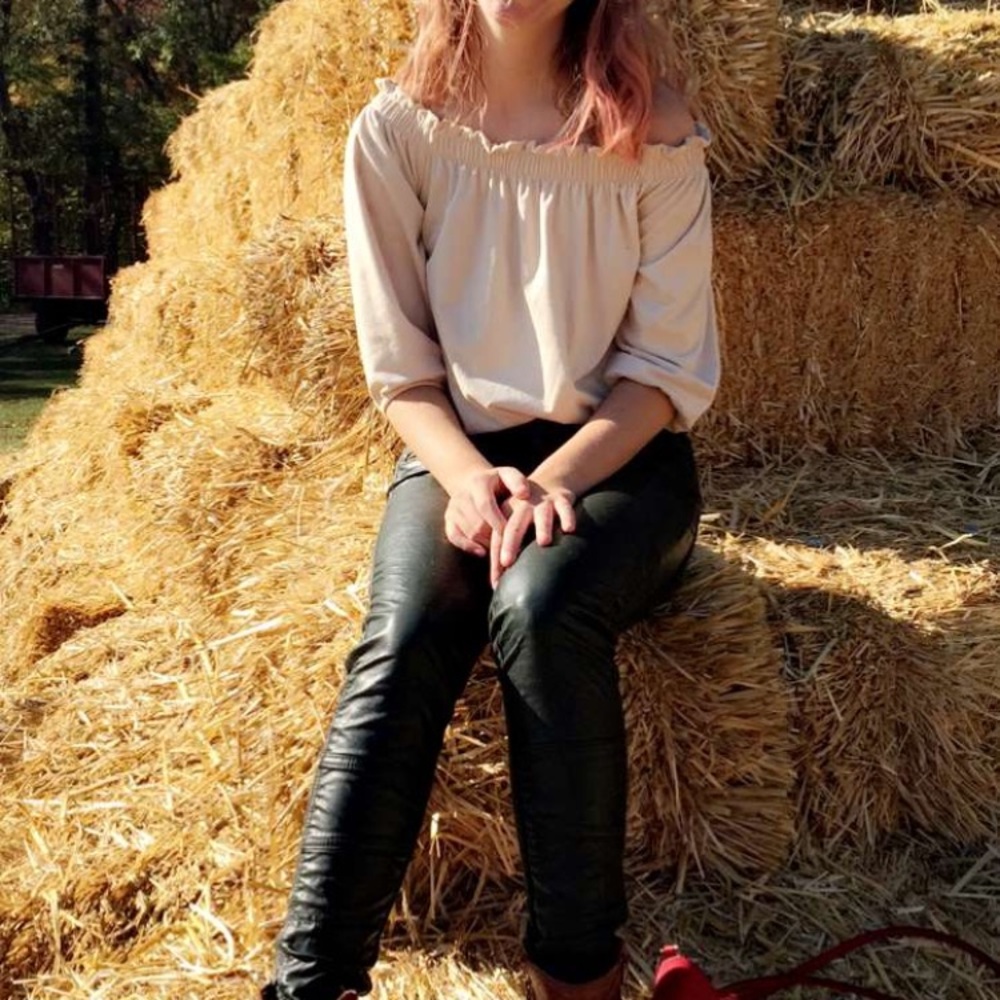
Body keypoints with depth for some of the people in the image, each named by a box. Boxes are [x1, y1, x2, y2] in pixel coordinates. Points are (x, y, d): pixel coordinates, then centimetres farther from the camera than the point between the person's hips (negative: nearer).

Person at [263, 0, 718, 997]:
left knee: (539, 605, -32)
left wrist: (556, 477, -20)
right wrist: (467, 475, -18)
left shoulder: (652, 131, -4)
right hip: (457, 448, 2)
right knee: (400, 640, -28)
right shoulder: (394, 131, -1)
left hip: (619, 454, -1)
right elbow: (400, 368, 0)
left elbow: (670, 365, -5)